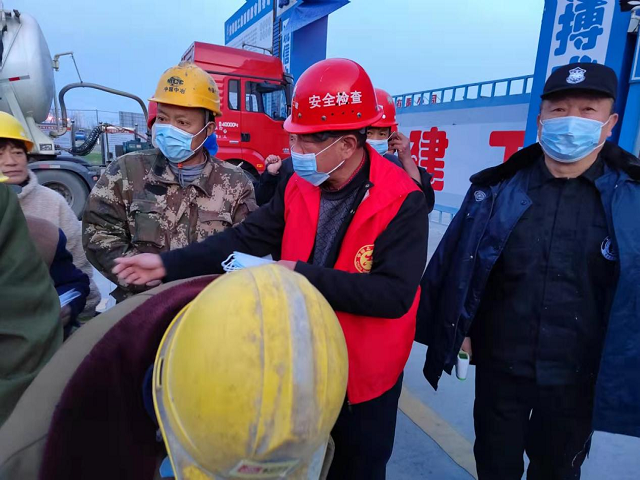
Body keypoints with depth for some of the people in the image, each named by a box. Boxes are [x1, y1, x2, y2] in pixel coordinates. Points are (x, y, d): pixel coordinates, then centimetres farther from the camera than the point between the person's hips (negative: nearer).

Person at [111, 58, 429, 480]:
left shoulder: (403, 202, -23)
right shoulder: (298, 186, -6)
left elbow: (395, 293, -30)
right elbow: (246, 239, -4)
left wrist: (301, 274, -32)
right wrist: (168, 264, -11)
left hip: (363, 374, -4)